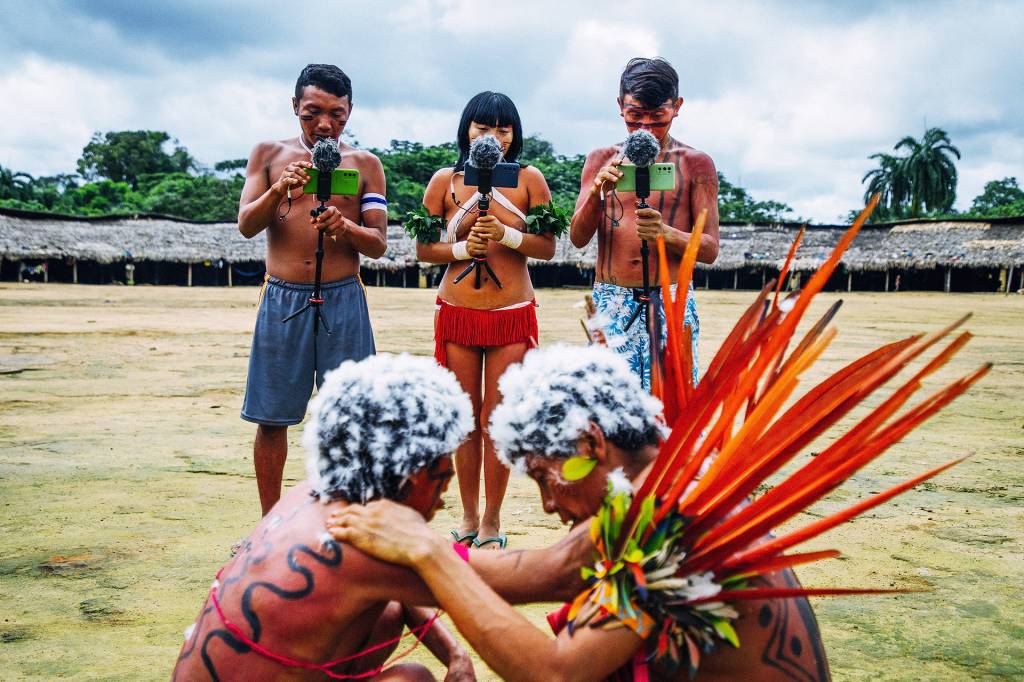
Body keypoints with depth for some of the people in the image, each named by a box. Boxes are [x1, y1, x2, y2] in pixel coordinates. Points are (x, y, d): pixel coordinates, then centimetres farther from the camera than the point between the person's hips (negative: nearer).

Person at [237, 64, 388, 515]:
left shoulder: (365, 164, 7)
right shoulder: (269, 155, 8)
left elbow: (379, 244, 2)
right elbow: (245, 225, 0)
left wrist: (345, 227, -20)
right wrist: (279, 190, -19)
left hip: (343, 298, 0)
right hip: (281, 298, 1)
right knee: (271, 418, 5)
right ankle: (270, 524, 19)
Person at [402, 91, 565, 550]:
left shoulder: (529, 180, 2)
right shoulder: (445, 181, 4)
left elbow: (547, 247, 0)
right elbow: (424, 248, 6)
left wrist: (504, 234, -15)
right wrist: (463, 248, -11)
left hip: (512, 314, -1)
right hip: (457, 314, 1)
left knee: (496, 421, 1)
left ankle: (492, 522, 15)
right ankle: (469, 517, 22)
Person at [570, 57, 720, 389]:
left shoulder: (696, 163, 5)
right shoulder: (602, 159, 11)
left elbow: (710, 249, 1)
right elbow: (578, 238, 4)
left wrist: (666, 234, -18)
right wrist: (596, 192, -15)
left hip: (671, 302, -1)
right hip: (610, 302, 2)